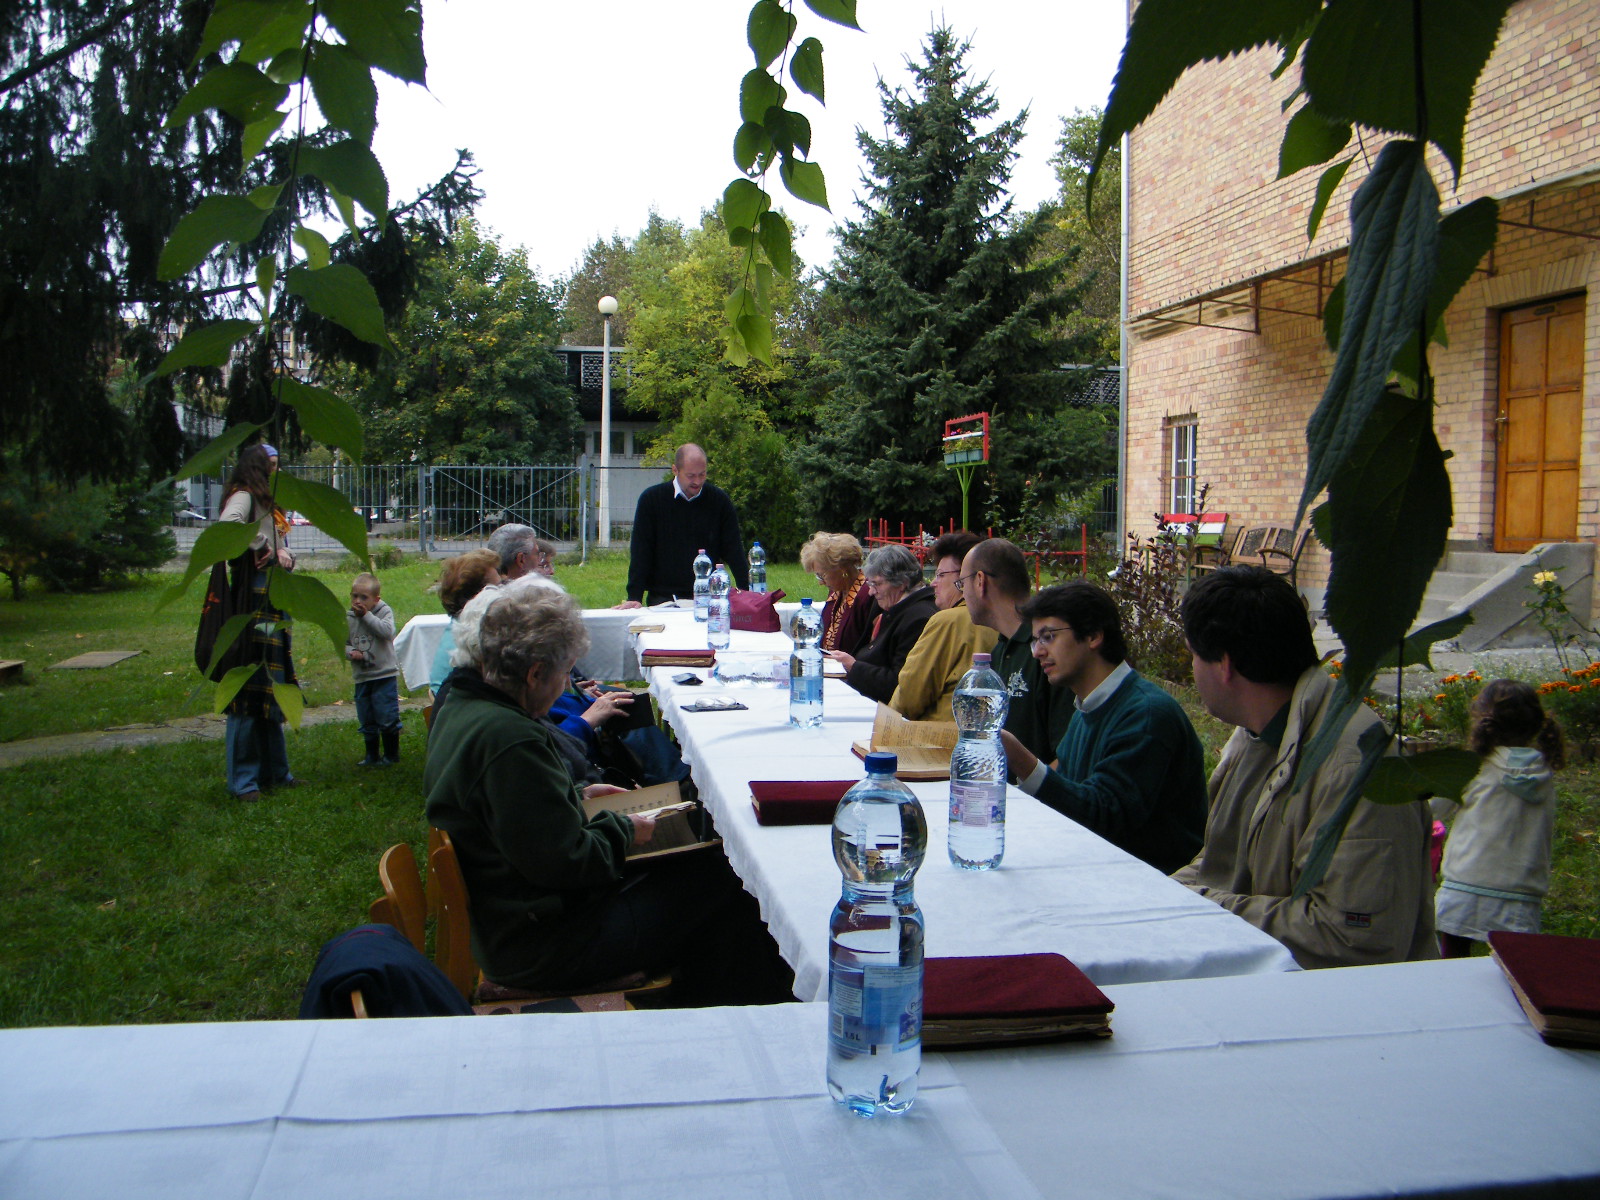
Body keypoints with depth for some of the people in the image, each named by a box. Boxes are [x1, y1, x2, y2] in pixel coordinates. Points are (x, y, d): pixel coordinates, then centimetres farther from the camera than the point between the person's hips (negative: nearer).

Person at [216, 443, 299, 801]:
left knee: (271, 692, 15)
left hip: (271, 604, 10)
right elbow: (227, 524, -30)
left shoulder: (264, 503, 22)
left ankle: (273, 771, 24)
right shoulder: (243, 496, -9)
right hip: (252, 602, -10)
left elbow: (278, 546, 24)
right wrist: (260, 546, -17)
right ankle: (243, 781, 1)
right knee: (249, 692, -6)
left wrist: (283, 554, 2)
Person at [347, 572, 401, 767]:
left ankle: (391, 754, 14)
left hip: (385, 675, -5)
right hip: (361, 677, 5)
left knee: (387, 718, -2)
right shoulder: (348, 618, 3)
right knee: (367, 721, 14)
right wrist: (350, 652, -11)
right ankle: (372, 755, 28)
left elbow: (387, 631, -26)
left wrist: (367, 615, -23)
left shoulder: (384, 612, -7)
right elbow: (342, 642, 10)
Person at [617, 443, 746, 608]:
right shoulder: (651, 499, 1)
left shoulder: (719, 500, 5)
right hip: (662, 599, -1)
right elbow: (640, 552, -1)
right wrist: (634, 598, -9)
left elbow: (733, 549, 6)